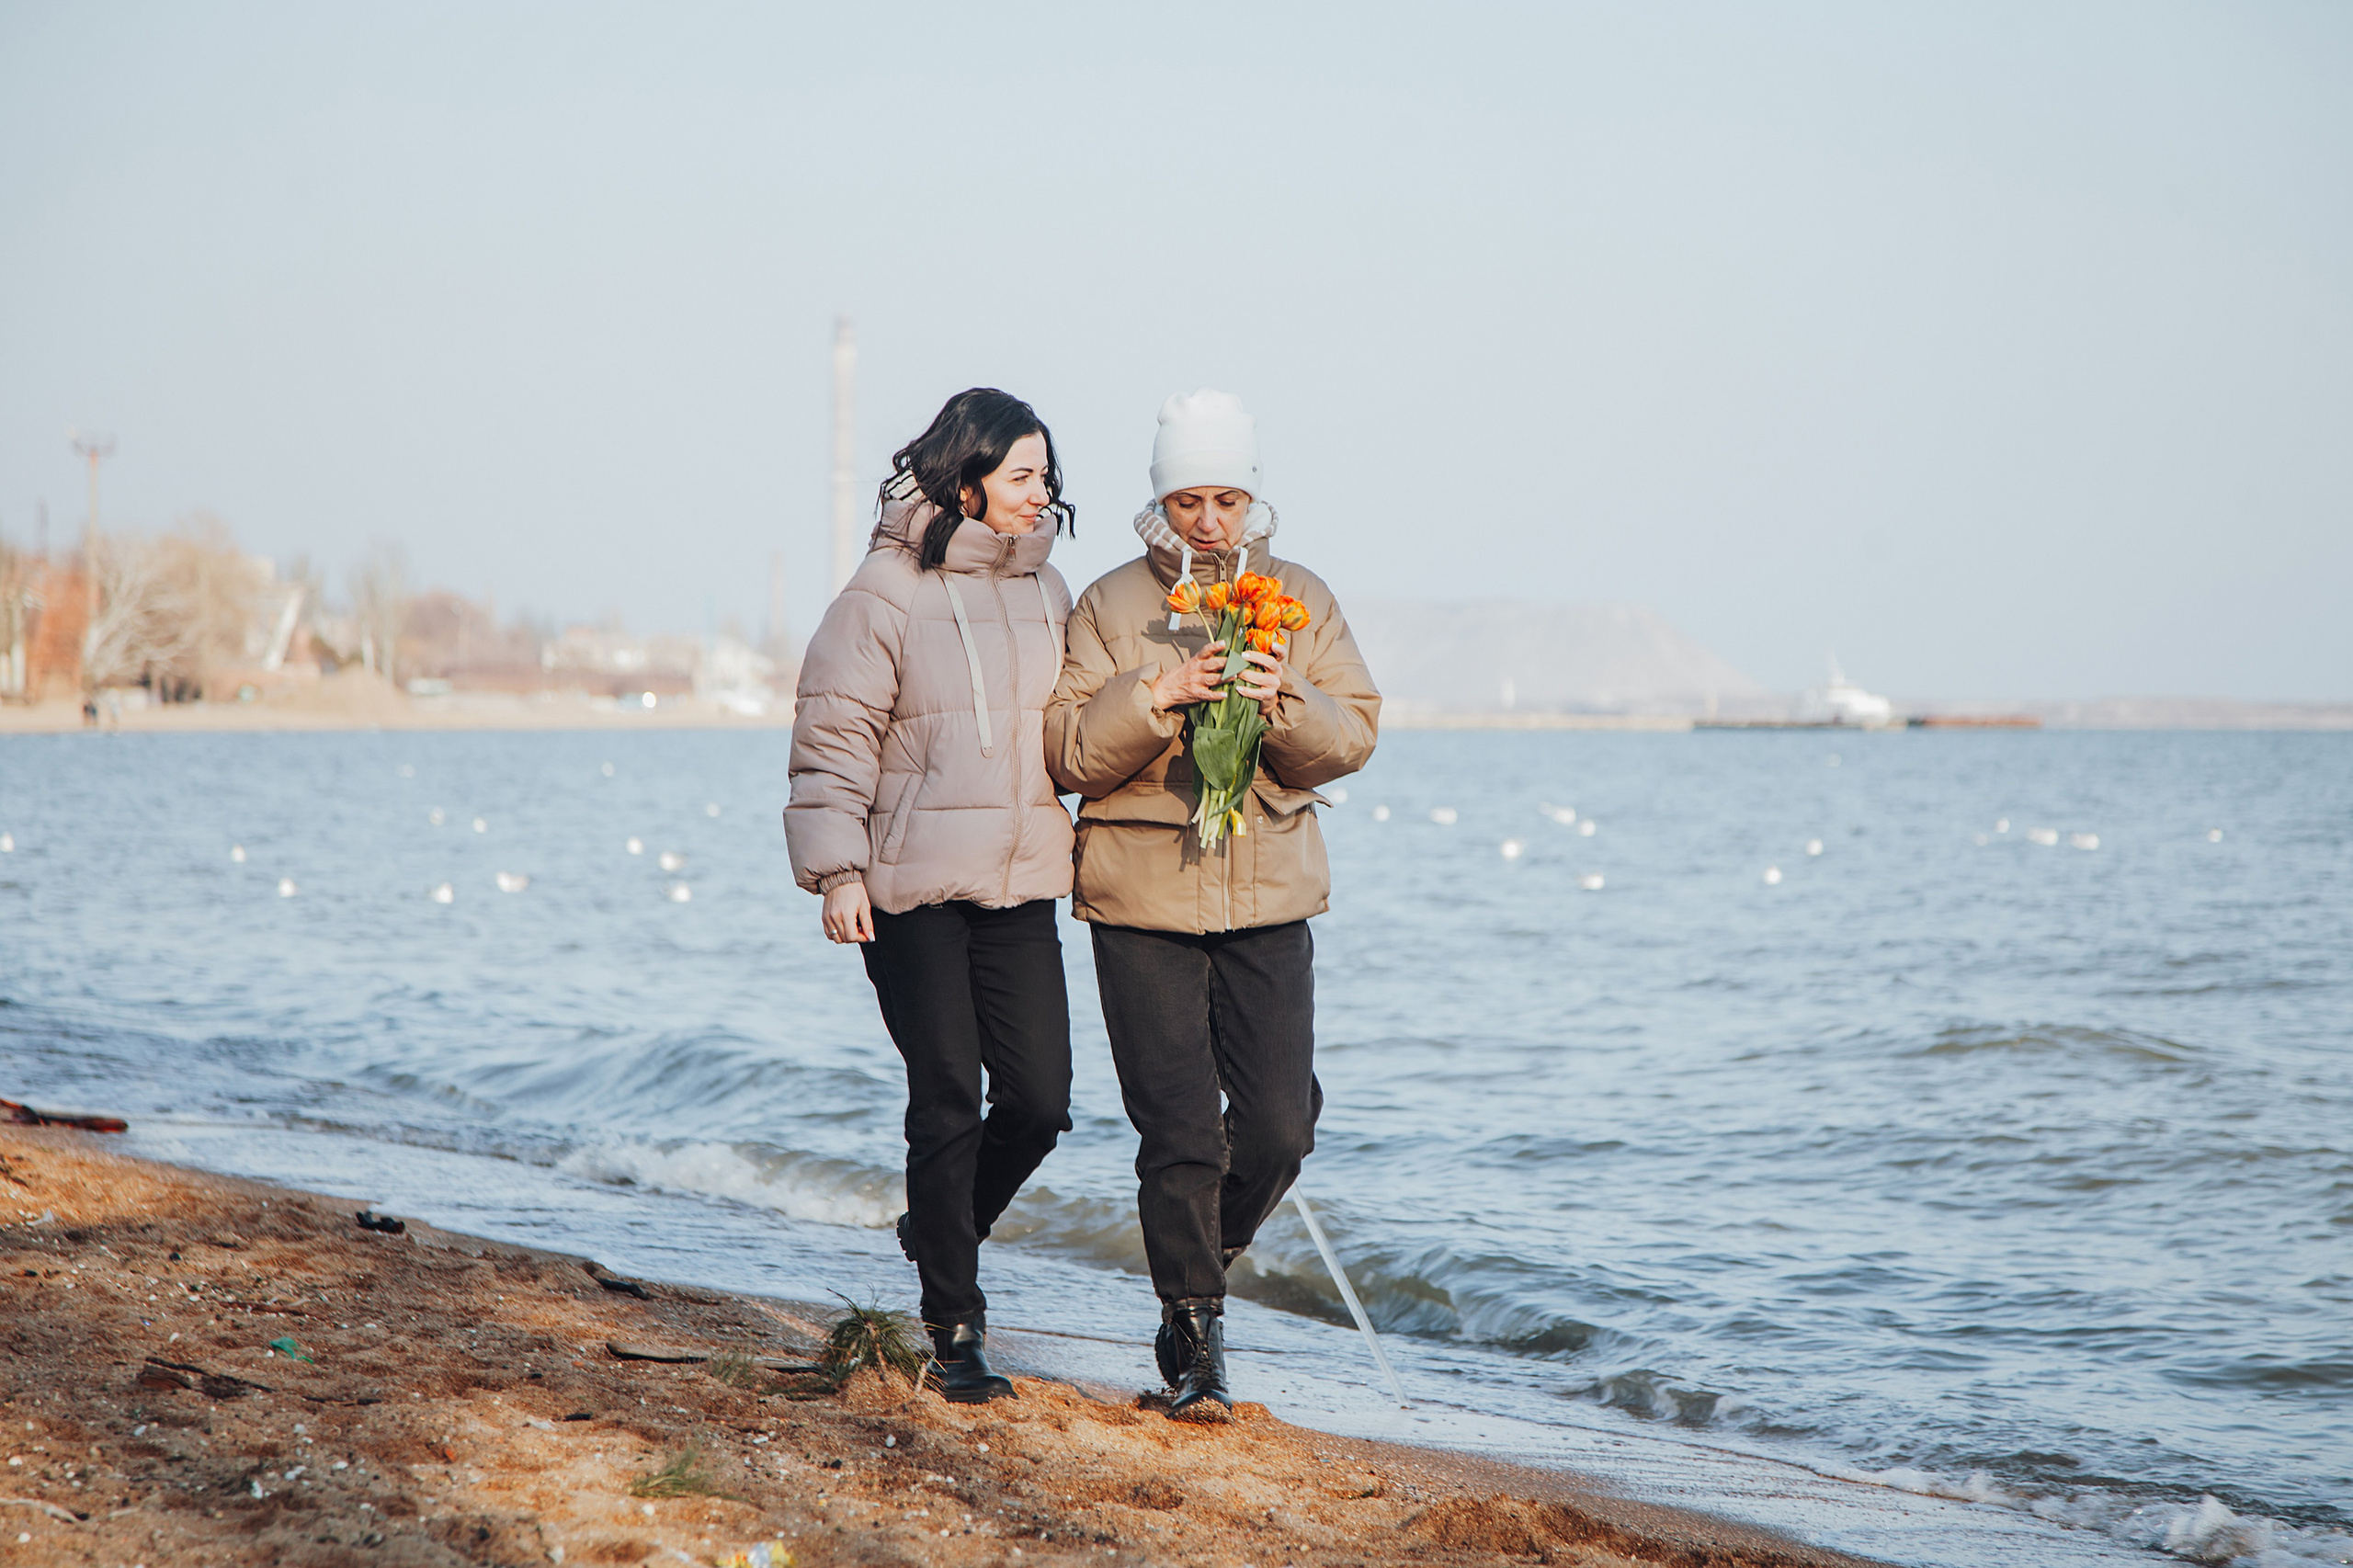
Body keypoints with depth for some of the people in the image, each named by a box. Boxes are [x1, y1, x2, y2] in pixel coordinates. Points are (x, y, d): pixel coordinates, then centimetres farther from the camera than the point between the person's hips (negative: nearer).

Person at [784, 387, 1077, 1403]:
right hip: (914, 892, -5)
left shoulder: (1046, 593, 12)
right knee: (947, 1103, -2)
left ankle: (939, 1228, 28)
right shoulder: (887, 594, -6)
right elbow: (833, 739, -6)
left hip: (1021, 889, 5)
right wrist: (837, 872, -12)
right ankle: (955, 1326, 9)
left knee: (1040, 1099, 0)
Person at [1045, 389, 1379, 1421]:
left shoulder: (1303, 602, 9)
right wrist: (1159, 696, -20)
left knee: (1280, 1123, -2)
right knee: (1179, 1132, -4)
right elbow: (1068, 752, -5)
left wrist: (1286, 705, -18)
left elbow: (1353, 736, 2)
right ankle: (1194, 1334, 8)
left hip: (1269, 903, 2)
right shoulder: (1110, 608, 2)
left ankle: (1206, 1253, 27)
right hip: (1144, 905, -2)